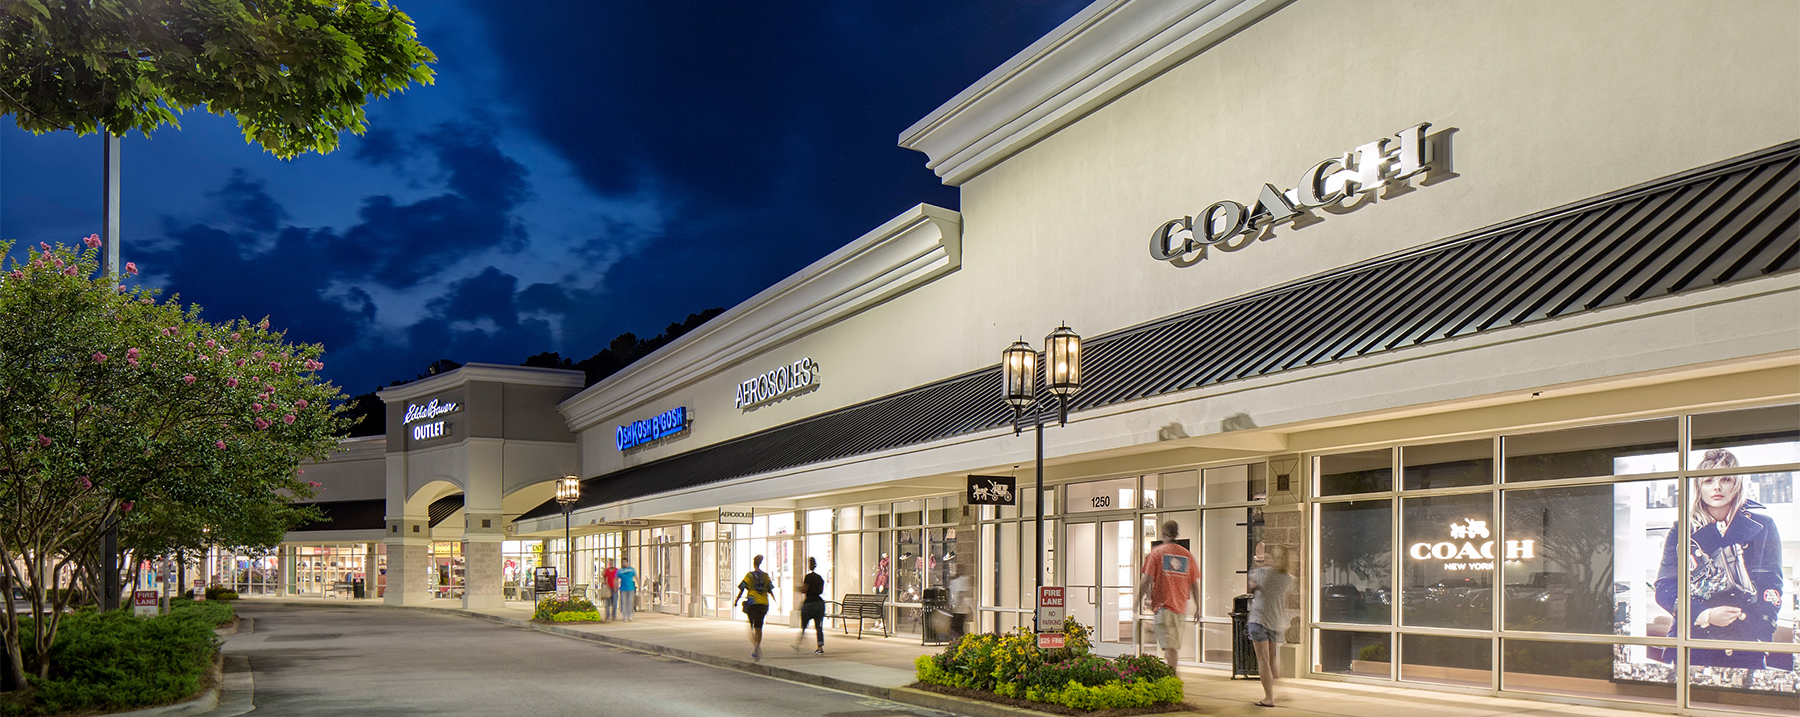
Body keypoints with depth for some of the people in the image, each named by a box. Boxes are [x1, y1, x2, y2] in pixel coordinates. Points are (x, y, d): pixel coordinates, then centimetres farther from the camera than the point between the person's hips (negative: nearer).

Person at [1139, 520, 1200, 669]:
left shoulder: (1156, 552, -2)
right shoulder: (1187, 555, 9)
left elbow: (1147, 580, -8)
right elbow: (1195, 585, 9)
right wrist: (1198, 609, 14)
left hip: (1163, 604, -4)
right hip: (1181, 606, 4)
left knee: (1169, 644, -11)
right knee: (1175, 644, 15)